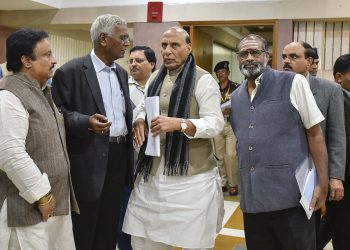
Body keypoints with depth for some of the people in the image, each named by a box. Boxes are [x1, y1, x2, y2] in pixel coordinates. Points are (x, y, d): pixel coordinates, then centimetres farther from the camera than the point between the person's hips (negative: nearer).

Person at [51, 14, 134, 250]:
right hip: (89, 160, -6)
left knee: (110, 227, 17)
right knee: (83, 230, 7)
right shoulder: (71, 71, -10)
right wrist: (87, 122, -25)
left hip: (119, 156, 7)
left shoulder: (122, 73, 13)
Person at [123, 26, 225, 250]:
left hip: (191, 175, -5)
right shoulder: (156, 77, 13)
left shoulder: (203, 80, -8)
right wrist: (140, 121, -1)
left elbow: (216, 123, -14)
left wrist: (179, 123, -28)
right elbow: (144, 108, 23)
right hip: (152, 172, 6)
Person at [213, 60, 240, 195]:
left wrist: (231, 110, -19)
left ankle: (233, 184, 4)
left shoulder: (236, 87, 0)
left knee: (230, 155, -9)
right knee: (219, 155, 6)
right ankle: (223, 182, 18)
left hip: (232, 125, -4)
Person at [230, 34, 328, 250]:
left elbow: (315, 134, -4)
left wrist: (323, 183, -8)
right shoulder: (236, 97, 12)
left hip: (291, 196, -4)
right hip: (252, 199, 5)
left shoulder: (293, 83, -3)